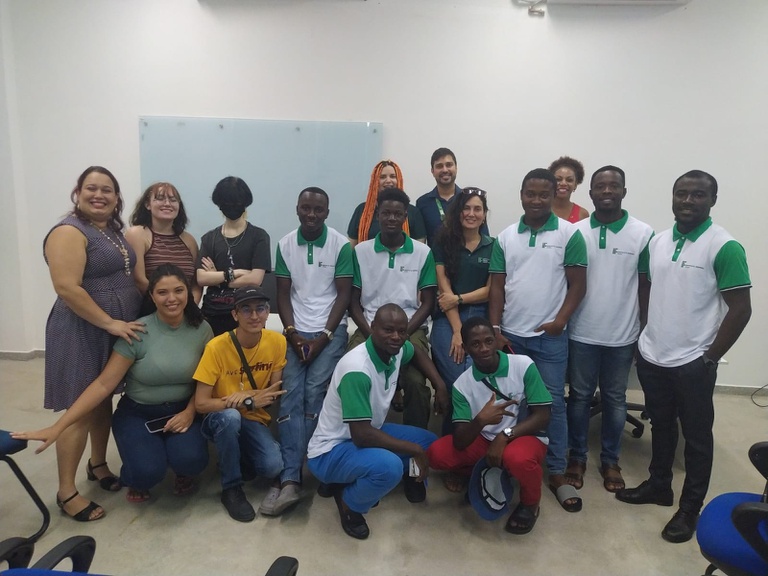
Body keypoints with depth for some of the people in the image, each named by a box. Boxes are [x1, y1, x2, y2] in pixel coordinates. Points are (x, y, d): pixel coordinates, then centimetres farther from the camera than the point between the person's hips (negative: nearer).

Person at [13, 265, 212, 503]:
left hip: (181, 411, 1)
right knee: (148, 471, -26)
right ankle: (135, 477, 13)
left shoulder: (202, 329, -7)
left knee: (190, 461, -28)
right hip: (138, 413, -1)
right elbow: (104, 384, -16)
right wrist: (58, 427, -21)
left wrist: (189, 412, -16)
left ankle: (184, 470, 12)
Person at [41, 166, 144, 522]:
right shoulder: (70, 232, -14)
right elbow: (67, 288, -23)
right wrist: (110, 323, -22)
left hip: (118, 330, 8)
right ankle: (66, 492, 11)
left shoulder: (114, 231, 12)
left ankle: (98, 465, 35)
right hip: (83, 333, -8)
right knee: (81, 411, -2)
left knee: (104, 402, 18)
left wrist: (121, 324, 13)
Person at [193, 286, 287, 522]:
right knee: (230, 416, -37)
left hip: (254, 420, 2)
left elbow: (274, 392, -1)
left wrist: (248, 395, -22)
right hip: (220, 420, -2)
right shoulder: (216, 347, -20)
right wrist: (249, 402, -28)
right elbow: (201, 403, -20)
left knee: (272, 466, -25)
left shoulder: (277, 342, -11)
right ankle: (231, 488, -13)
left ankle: (245, 462, 13)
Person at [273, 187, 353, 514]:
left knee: (314, 390, -15)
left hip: (331, 330, -2)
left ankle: (293, 473, -2)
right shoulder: (285, 244, 4)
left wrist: (324, 336, -11)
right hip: (296, 330, 2)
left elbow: (344, 294, -4)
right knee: (291, 393, -12)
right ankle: (290, 479, -14)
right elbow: (283, 294, 5)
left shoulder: (341, 245, -4)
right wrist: (293, 334, -7)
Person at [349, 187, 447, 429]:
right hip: (369, 329, 1)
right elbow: (354, 302, 5)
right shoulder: (361, 251, 5)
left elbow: (428, 303, 2)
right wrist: (372, 334, -10)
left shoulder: (423, 253, 3)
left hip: (411, 329, -1)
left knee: (415, 382, -24)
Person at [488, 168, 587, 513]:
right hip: (511, 334, 3)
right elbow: (497, 286, 5)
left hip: (550, 336, -2)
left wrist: (560, 320, -13)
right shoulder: (505, 237, 5)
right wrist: (495, 329, -2)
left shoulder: (569, 234, -3)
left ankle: (557, 474, 16)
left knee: (553, 403, 4)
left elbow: (578, 284, -3)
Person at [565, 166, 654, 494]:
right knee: (580, 396, 11)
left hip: (622, 335, 0)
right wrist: (560, 322, 1)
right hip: (582, 333, 0)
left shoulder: (643, 234, -4)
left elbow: (646, 286, 1)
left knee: (615, 399, 14)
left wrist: (646, 333, 2)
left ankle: (610, 460, 30)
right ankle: (577, 456, 28)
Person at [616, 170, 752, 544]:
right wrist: (645, 338, 9)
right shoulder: (657, 241, 4)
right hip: (652, 357, 5)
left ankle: (690, 508, 25)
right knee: (661, 426, 20)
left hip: (692, 363, -5)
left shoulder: (724, 247, -13)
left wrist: (710, 357, -11)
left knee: (696, 436, 10)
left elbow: (740, 309, -13)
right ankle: (658, 485, 38)